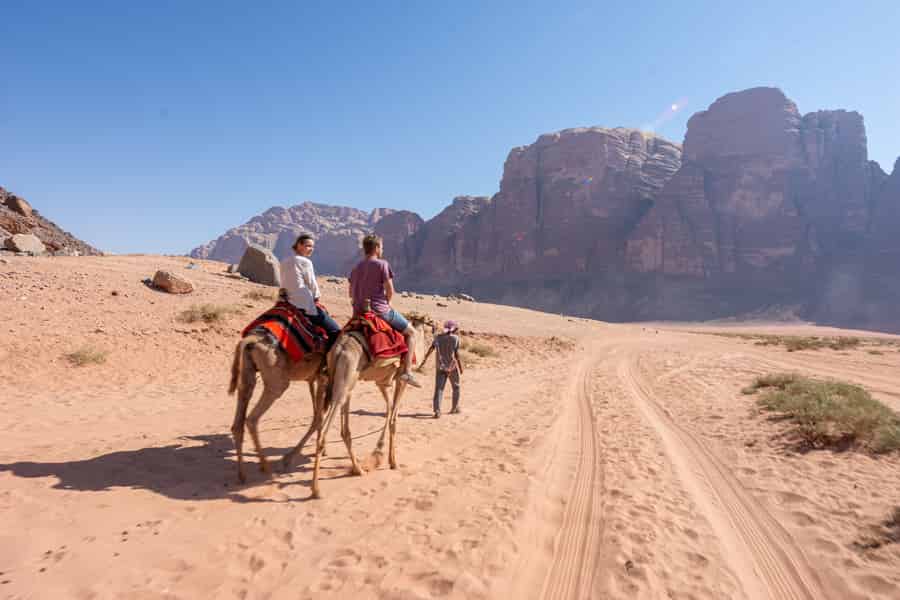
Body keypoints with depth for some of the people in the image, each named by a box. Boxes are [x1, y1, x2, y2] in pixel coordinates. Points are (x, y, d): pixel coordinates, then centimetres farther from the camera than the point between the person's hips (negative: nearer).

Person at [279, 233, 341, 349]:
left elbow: (285, 284, 14)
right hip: (305, 305, -9)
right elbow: (312, 285, -5)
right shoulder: (305, 262, -10)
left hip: (289, 304, 9)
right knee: (335, 330, -7)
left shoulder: (284, 262, 12)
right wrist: (316, 299, 12)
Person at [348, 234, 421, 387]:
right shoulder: (382, 264, -6)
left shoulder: (356, 268, 14)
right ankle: (407, 371, -2)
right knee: (411, 332, 7)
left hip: (358, 311, 6)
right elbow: (390, 291, -8)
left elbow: (351, 293, 17)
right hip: (379, 310, -6)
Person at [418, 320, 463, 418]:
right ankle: (455, 408, 28)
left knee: (439, 389, 0)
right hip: (452, 367, -2)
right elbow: (457, 355, -11)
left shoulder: (438, 338, 3)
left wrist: (423, 363, 9)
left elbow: (430, 350, 2)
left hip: (440, 367, 2)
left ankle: (437, 410, -13)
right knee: (456, 387, 18)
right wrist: (461, 367, -2)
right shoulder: (455, 338, -8)